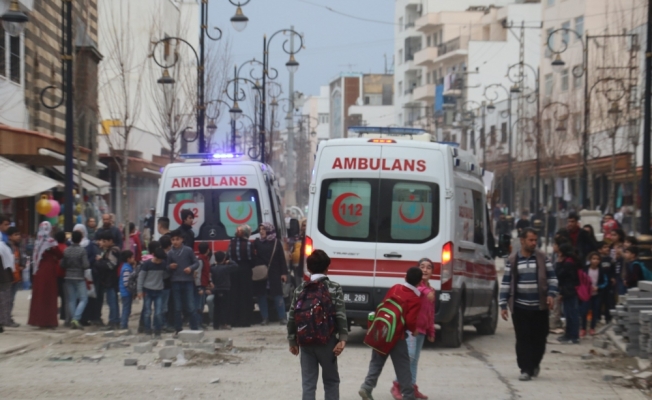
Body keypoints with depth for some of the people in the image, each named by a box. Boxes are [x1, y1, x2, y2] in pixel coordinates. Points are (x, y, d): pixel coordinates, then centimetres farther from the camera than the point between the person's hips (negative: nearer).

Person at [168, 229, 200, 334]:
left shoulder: (188, 250, -1)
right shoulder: (170, 253, 6)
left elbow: (197, 263, 2)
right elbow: (167, 267, 14)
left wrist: (191, 268, -17)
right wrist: (170, 267, -9)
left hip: (188, 282, -2)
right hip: (175, 282, 2)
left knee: (191, 307, -3)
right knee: (177, 308, 6)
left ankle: (195, 329, 2)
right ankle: (178, 329, 12)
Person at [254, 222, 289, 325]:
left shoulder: (276, 242, 3)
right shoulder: (257, 243, 5)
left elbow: (282, 258, 2)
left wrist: (284, 273, -1)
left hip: (274, 274, -2)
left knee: (278, 296, -2)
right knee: (261, 296, 3)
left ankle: (282, 317, 2)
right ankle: (265, 318, 11)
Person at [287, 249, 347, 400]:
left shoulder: (300, 289, 6)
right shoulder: (334, 288, -2)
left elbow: (292, 317, 6)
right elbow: (340, 315, -11)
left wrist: (292, 340, 13)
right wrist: (342, 338, -12)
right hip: (327, 341, -2)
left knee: (308, 382, 4)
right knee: (331, 380, 12)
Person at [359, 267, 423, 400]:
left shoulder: (394, 288, 4)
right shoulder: (415, 299, -12)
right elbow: (411, 321, -17)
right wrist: (414, 330, 3)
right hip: (396, 336, -5)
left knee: (376, 362, 15)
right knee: (402, 367, 5)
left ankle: (366, 387, 2)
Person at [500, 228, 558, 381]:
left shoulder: (542, 258, 5)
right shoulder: (512, 260, 4)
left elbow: (552, 278, 8)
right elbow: (506, 283, 6)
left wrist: (551, 294, -9)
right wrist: (503, 305, 2)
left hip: (540, 307, 1)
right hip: (519, 307, -1)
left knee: (539, 338, 5)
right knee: (523, 340, -4)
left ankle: (535, 363, 29)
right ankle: (526, 370, 1)